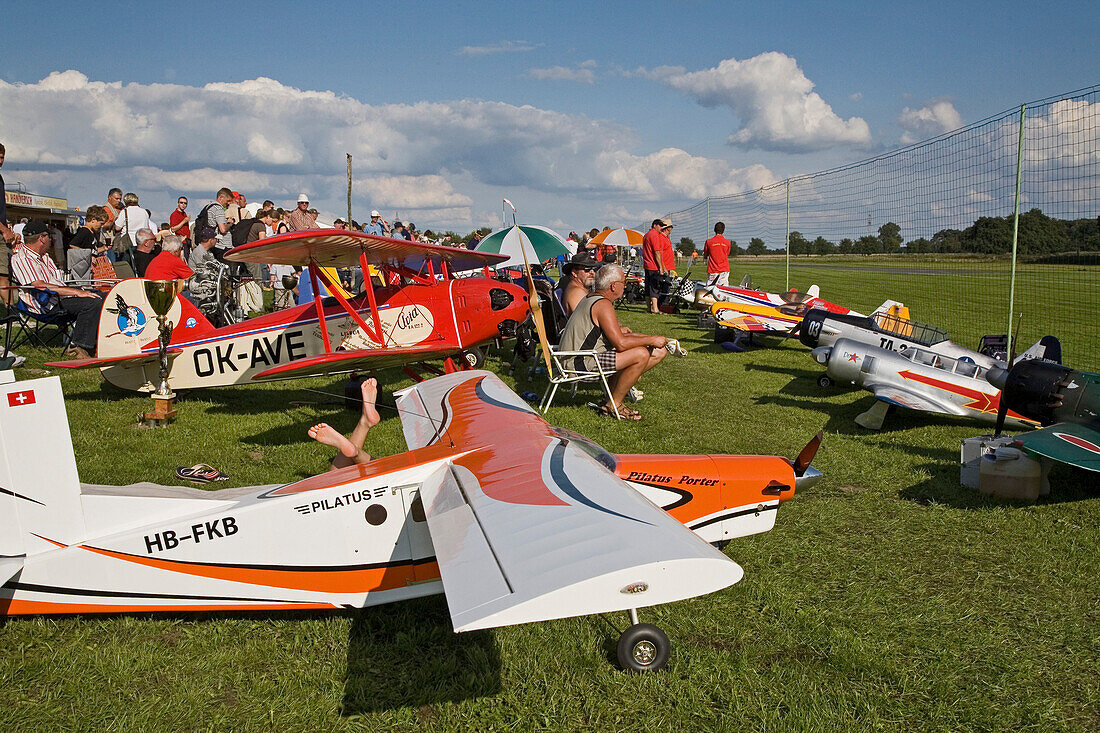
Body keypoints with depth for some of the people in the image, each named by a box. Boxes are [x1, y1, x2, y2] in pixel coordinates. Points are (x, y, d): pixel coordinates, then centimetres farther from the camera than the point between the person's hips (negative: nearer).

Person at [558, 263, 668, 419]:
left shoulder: (591, 298, 14)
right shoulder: (603, 304, -17)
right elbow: (621, 343, -23)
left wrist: (618, 330, 26)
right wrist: (651, 340, -12)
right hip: (580, 364, -10)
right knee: (641, 354, -20)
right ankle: (613, 406, -10)